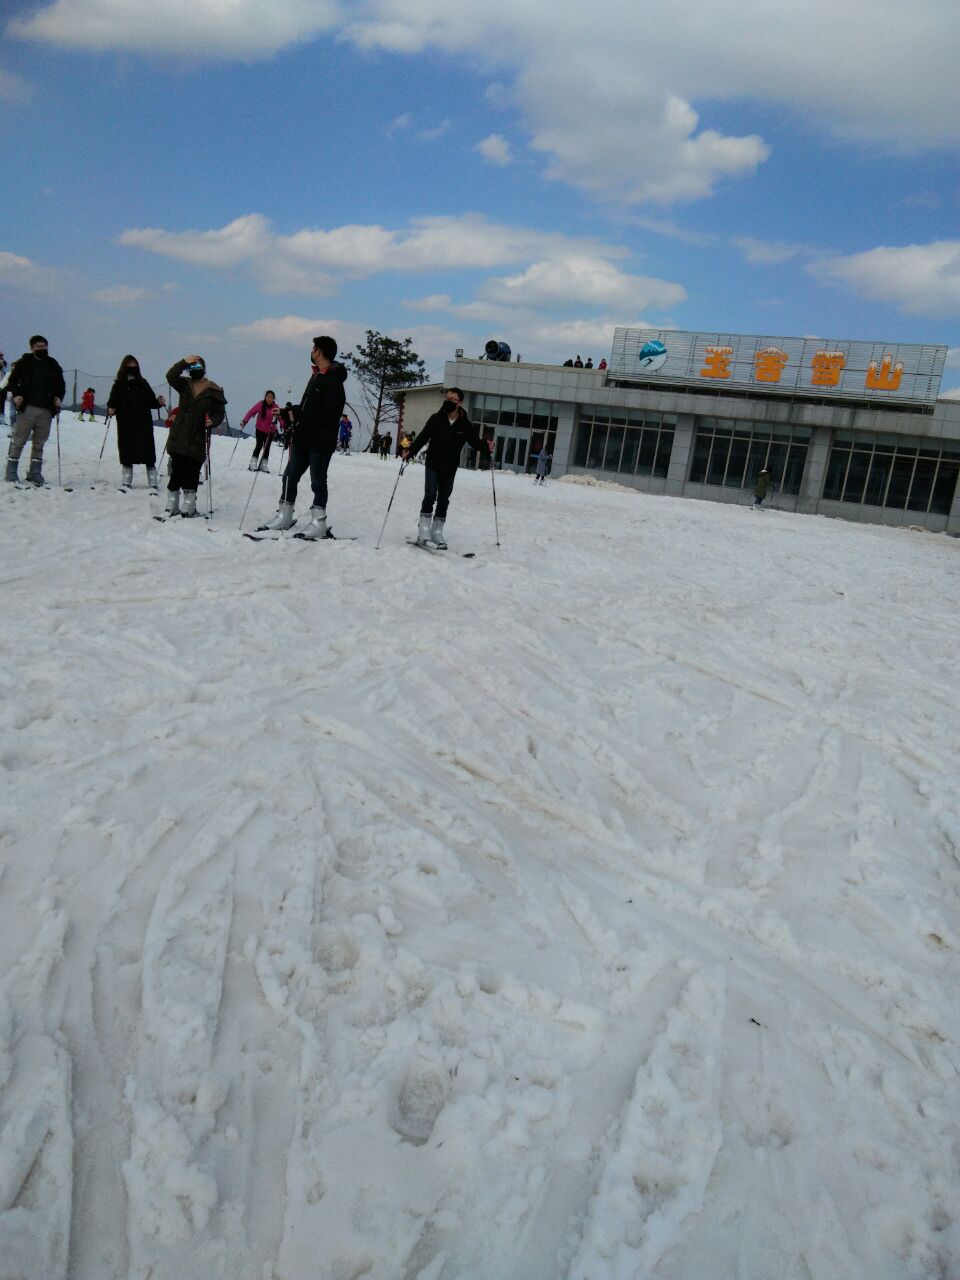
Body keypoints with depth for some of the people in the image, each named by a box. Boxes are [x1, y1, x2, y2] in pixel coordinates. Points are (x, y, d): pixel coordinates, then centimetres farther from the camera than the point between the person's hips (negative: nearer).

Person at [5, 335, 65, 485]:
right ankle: (11, 471, 5)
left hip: (46, 410, 3)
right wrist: (16, 395, -7)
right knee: (19, 441, -2)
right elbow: (13, 380, 10)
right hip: (27, 408, -3)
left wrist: (59, 397, 3)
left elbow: (61, 385, 21)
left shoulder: (53, 365, 13)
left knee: (39, 443, 7)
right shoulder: (24, 362, 5)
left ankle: (35, 472, 13)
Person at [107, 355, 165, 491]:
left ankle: (152, 486, -2)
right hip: (125, 426, 0)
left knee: (149, 456, -4)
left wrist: (159, 402, -14)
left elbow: (151, 402, 6)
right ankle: (125, 484, 15)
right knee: (126, 456, 5)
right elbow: (112, 402, 3)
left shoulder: (143, 384, 7)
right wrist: (110, 410, -17)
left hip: (144, 425, 0)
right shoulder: (118, 385, 5)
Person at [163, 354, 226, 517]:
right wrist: (184, 362, -19)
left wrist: (212, 421, -18)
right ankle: (172, 507, 11)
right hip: (179, 437, 2)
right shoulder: (184, 384, 10)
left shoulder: (214, 391, 2)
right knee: (177, 471, 3)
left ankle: (188, 508, 6)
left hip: (198, 439, -2)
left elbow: (219, 413, 3)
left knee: (192, 473, -2)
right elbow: (170, 376, -7)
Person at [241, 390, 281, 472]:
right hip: (260, 429, -2)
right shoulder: (260, 404, -9)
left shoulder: (276, 408, -7)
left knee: (267, 448, 6)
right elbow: (251, 412, -8)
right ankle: (253, 465, -5)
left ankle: (263, 466, 16)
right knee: (259, 445, -9)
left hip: (270, 431, 2)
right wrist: (244, 421, -15)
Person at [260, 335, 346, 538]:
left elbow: (325, 414, -22)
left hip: (321, 441, -9)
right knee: (290, 476, 10)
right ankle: (284, 516, 19)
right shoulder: (317, 376, 16)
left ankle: (319, 522, 10)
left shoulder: (333, 380, -14)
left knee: (318, 481, 0)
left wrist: (296, 414, -22)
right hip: (303, 437, 9)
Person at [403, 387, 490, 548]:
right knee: (430, 496, -13)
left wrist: (486, 445, -18)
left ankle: (437, 532, 16)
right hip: (433, 465, -2)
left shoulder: (465, 424, -2)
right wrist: (410, 451, -17)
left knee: (443, 501, 8)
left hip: (450, 469, 2)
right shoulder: (436, 419, -4)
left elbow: (475, 442, 3)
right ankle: (424, 530, -8)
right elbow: (422, 437, -4)